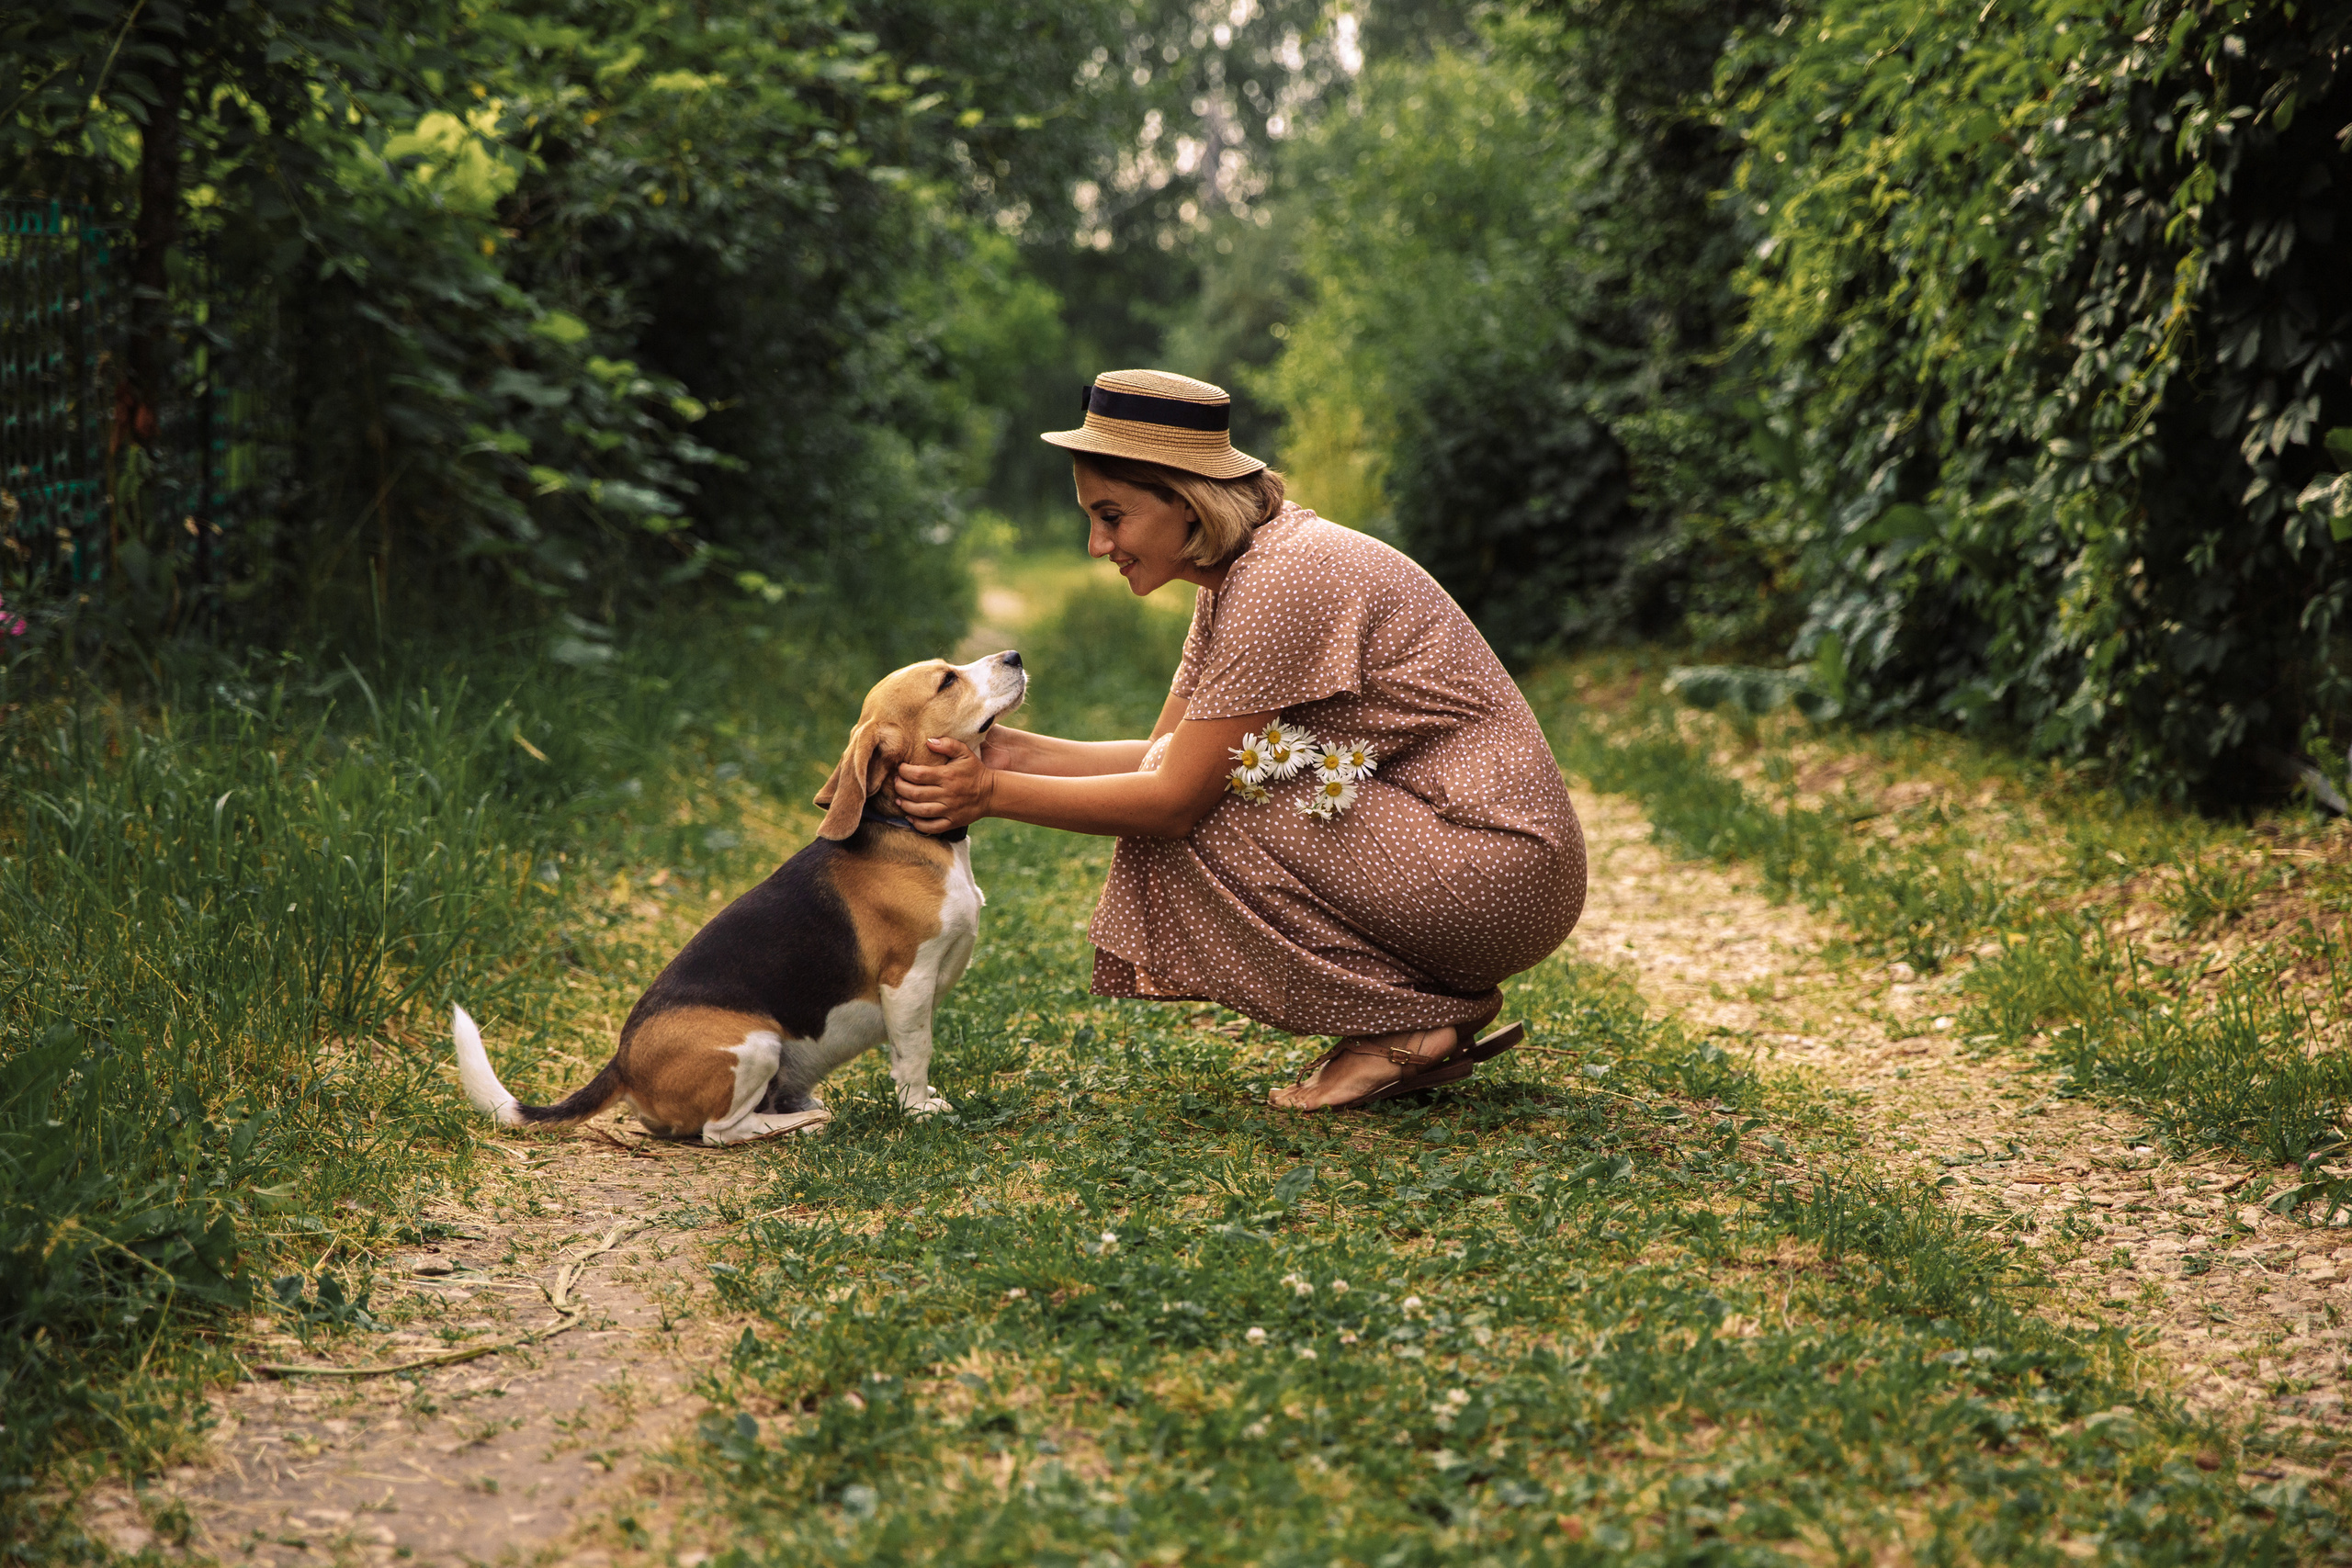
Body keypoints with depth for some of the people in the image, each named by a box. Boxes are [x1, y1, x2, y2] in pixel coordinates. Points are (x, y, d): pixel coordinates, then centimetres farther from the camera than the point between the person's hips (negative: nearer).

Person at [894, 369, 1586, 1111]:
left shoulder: (1284, 583, -21)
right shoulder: (1232, 576, 9)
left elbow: (1178, 798, -19)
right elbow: (1166, 755, 10)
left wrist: (994, 793, -15)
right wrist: (1018, 752, -3)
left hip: (1501, 867, -10)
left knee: (1196, 821, -14)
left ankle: (1412, 1023, -4)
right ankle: (1438, 1009, 8)